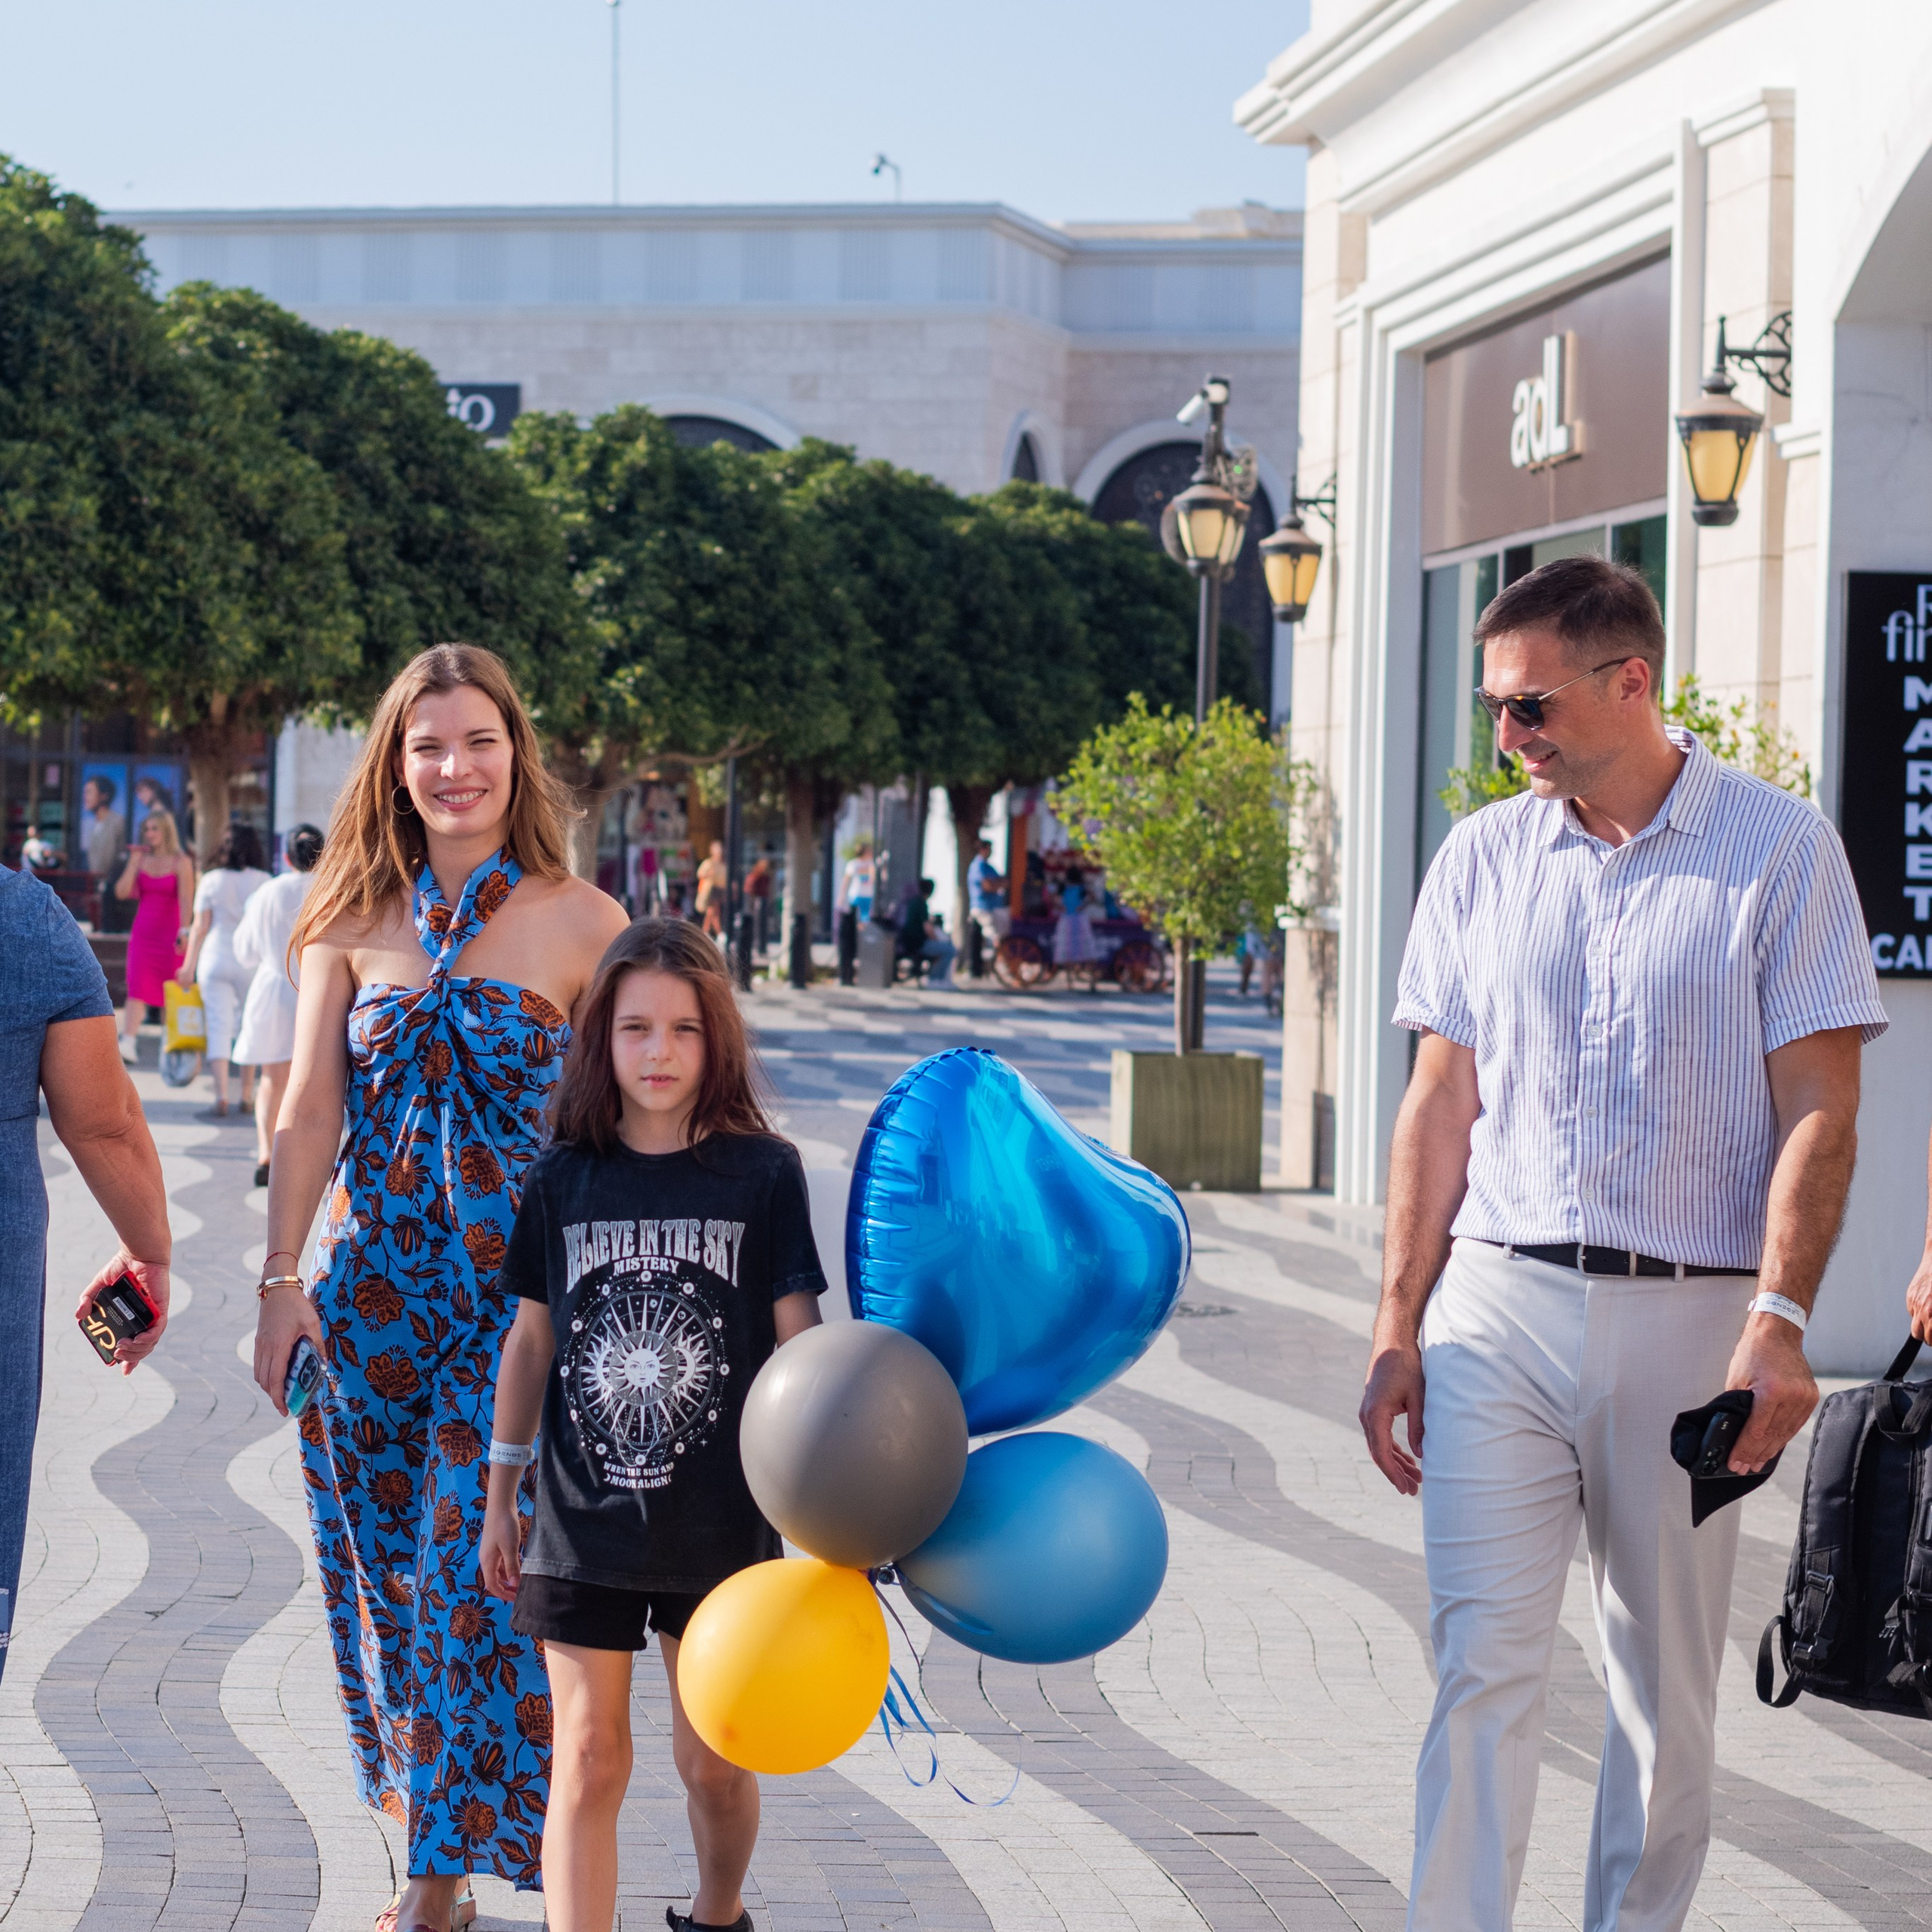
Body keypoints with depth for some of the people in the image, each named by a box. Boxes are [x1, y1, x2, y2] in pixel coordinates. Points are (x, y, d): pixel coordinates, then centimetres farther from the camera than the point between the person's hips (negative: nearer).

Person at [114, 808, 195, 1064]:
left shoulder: (182, 863, -3)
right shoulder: (142, 859, 9)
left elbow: (186, 900, -11)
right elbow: (122, 892, 2)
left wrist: (184, 931, -22)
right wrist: (133, 863, -5)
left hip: (170, 934, -3)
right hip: (142, 934, 3)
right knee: (137, 989, -10)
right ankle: (127, 1043, -18)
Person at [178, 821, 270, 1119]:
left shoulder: (211, 881, -2)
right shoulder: (264, 882, -2)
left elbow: (200, 927, 0)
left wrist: (189, 965, 7)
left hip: (215, 960, 0)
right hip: (252, 962, 0)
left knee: (219, 1027, 0)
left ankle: (221, 1096, -10)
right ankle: (247, 1095, 20)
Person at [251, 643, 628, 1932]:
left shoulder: (581, 923, -3)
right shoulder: (355, 921, 4)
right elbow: (311, 1111, 2)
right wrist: (284, 1282, -5)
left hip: (518, 1293, -3)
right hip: (374, 1285, 3)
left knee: (473, 1565, -5)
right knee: (383, 1561, 9)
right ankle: (410, 1776, 26)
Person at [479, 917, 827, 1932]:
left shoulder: (764, 1174, -4)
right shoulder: (564, 1180, 0)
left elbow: (797, 1339, -4)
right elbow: (532, 1338, 8)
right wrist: (500, 1498, 11)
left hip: (720, 1517, 0)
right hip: (583, 1516, 0)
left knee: (714, 1762, 12)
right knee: (589, 1761, -1)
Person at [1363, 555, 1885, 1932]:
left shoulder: (1781, 851, -2)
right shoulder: (1482, 859, 9)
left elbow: (1817, 1111, -4)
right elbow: (1441, 1107, 11)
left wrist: (1779, 1319, -14)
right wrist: (1400, 1326, 7)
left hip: (1689, 1319, -2)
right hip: (1498, 1306, 2)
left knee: (1669, 1686, 7)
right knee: (1483, 1663, -5)